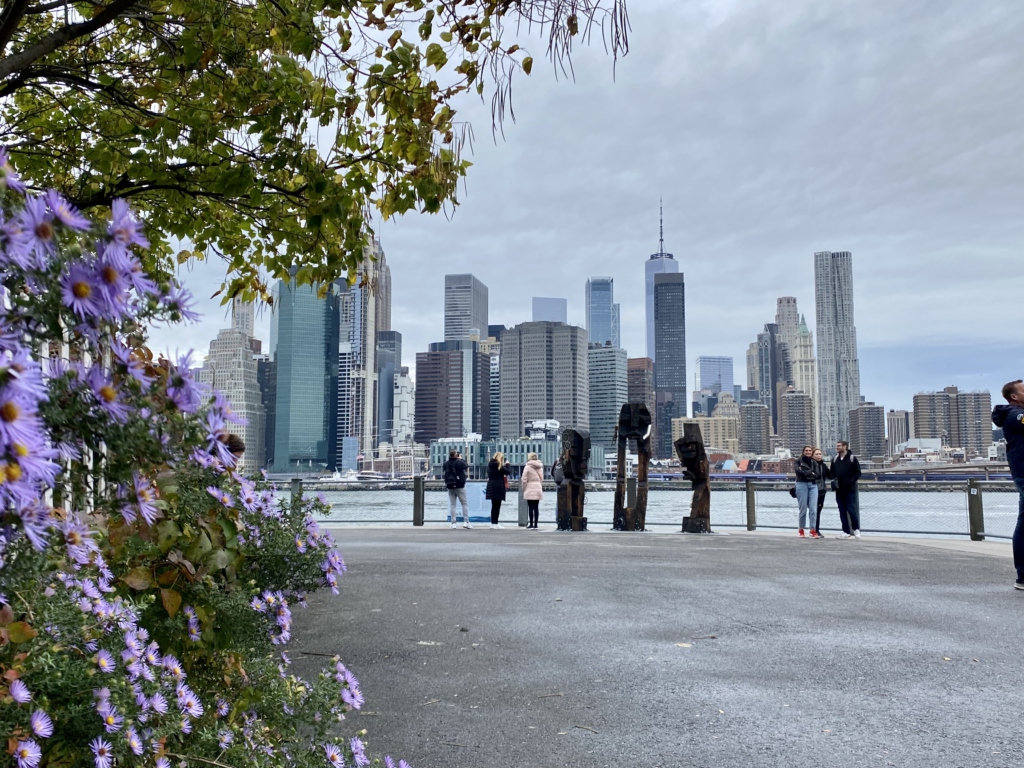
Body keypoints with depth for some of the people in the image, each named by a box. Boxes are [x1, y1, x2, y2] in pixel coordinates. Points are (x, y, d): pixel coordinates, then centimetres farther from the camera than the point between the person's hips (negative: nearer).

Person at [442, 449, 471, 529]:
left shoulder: (445, 464, -3)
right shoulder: (460, 462, -13)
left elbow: (443, 470, 17)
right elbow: (466, 467, 6)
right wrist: (461, 459, 18)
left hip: (450, 487, 4)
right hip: (459, 486, -3)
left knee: (452, 505, 7)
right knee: (465, 504, 4)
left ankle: (453, 523, 4)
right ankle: (466, 522, -2)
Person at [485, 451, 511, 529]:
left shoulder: (490, 464, 12)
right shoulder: (498, 464, -11)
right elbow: (507, 472, -12)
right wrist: (507, 464, 6)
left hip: (491, 486, 8)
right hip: (498, 487, -8)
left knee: (494, 506, 13)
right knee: (497, 506, -4)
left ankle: (493, 523, 14)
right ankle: (495, 523, -4)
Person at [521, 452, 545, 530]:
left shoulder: (528, 467, -7)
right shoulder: (540, 467, 10)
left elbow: (524, 479, -8)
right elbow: (542, 478, 15)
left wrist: (524, 488, 3)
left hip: (530, 489, -5)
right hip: (538, 488, 5)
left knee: (531, 507, -3)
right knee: (536, 507, 7)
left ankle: (531, 524, -3)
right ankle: (535, 524, 8)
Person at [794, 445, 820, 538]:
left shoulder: (814, 462, 14)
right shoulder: (799, 461, 6)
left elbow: (818, 474, 3)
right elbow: (798, 471, -11)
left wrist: (805, 472, -8)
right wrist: (811, 472, -7)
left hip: (813, 485, 3)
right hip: (802, 484, -3)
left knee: (813, 508, -5)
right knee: (803, 508, -1)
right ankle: (801, 530, 10)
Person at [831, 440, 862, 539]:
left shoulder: (852, 458, -3)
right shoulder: (834, 459, 11)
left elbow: (858, 472, -4)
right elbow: (831, 472, 18)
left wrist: (851, 481, -16)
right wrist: (834, 480, 0)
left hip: (850, 489, -5)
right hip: (839, 490, 5)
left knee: (851, 510, -6)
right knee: (842, 511, 6)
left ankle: (856, 528, 12)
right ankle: (846, 531, 11)